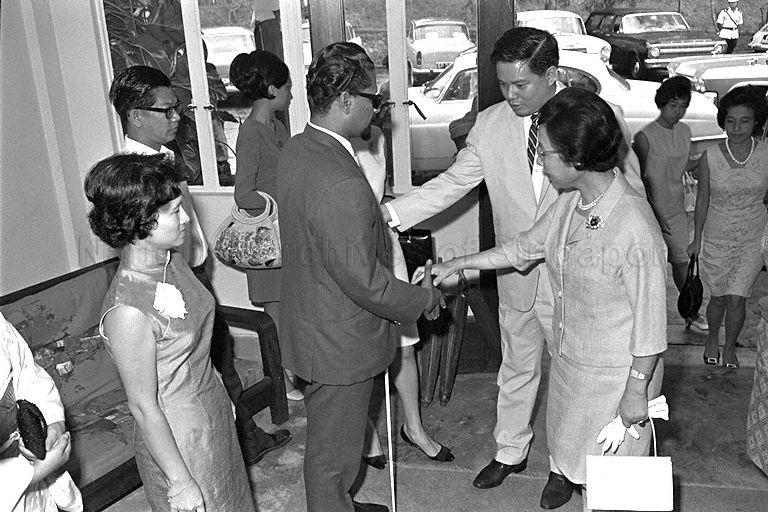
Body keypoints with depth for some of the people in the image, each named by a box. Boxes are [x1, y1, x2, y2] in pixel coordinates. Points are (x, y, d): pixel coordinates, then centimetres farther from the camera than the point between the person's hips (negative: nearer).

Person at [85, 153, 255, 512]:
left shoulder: (171, 259, -7)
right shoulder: (128, 312, -31)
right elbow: (144, 408, -22)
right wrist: (180, 482, -15)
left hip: (214, 413, 8)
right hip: (177, 439, -8)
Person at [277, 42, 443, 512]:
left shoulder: (295, 151, -1)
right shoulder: (342, 186, -33)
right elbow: (364, 282, -27)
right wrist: (423, 298, -11)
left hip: (309, 322, 10)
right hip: (340, 342, -10)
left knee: (331, 438, 29)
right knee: (335, 451, 13)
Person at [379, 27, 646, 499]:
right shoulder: (490, 125, -5)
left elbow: (631, 192, -1)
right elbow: (452, 183, -3)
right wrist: (391, 213, -15)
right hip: (518, 277, 2)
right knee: (517, 367, 19)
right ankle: (510, 453, 42)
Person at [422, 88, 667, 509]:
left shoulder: (634, 226, -30)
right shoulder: (569, 203, -6)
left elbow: (650, 316, -22)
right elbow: (526, 246, 9)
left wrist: (637, 390, -15)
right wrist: (457, 264, 8)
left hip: (616, 371, -7)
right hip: (568, 356, 7)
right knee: (565, 431, 29)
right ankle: (562, 475, 57)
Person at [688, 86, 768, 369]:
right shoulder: (710, 157, -13)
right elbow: (702, 200, -2)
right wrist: (697, 239, 6)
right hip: (716, 238, 0)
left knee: (736, 299, -1)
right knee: (718, 298, 11)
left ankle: (730, 346, 27)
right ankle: (712, 339, 41)